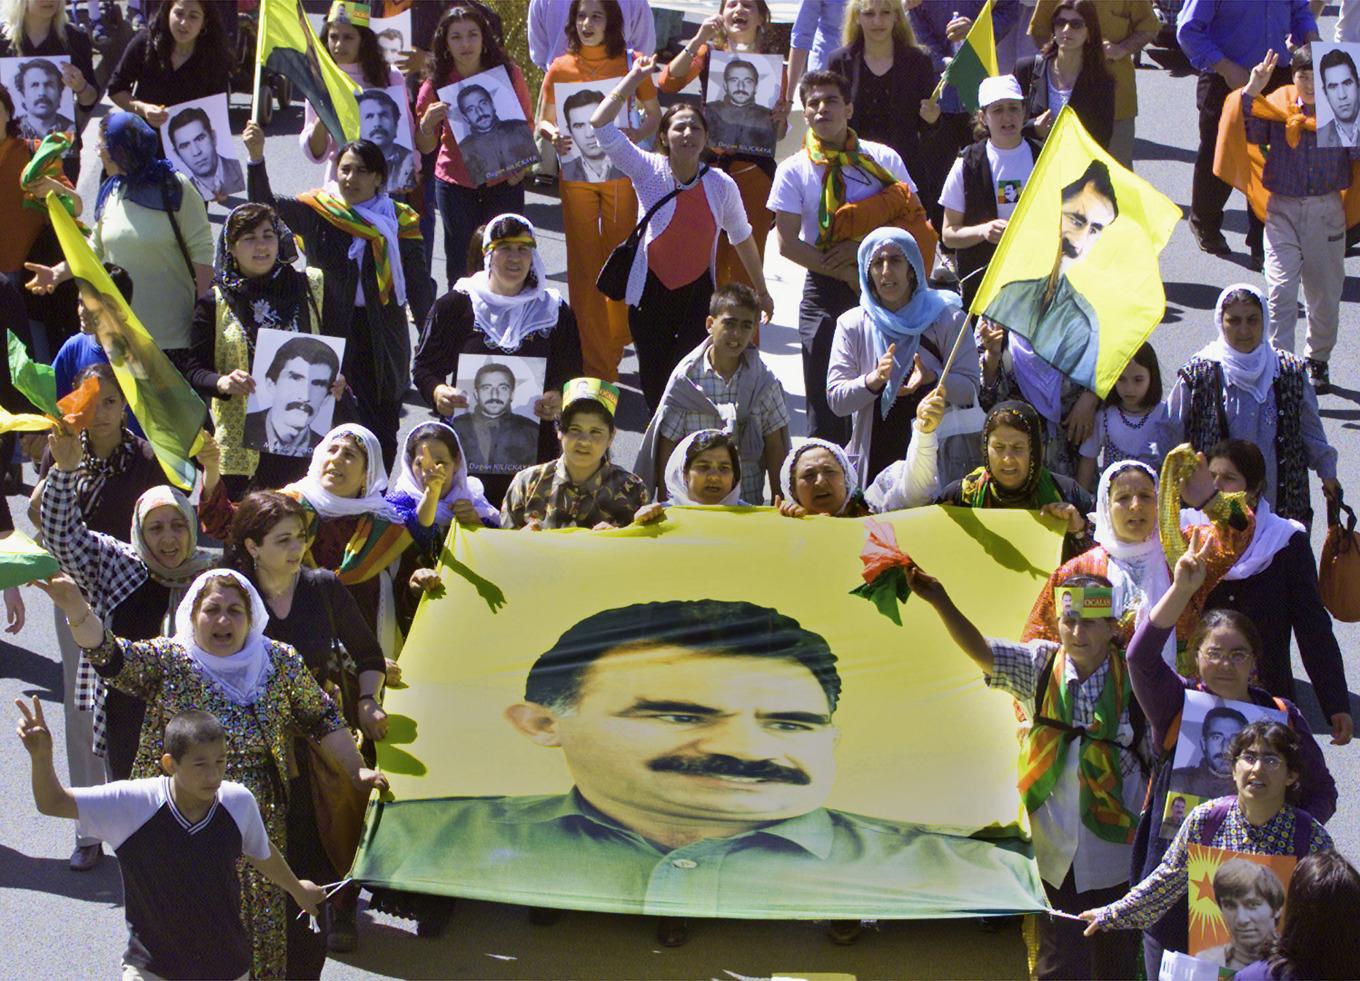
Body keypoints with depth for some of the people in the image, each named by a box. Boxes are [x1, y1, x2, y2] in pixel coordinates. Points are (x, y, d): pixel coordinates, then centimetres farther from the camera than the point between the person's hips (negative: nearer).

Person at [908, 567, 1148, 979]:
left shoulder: (1133, 683, -8)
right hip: (1055, 857, 1)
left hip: (1114, 858, -1)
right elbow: (980, 649, -15)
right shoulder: (1039, 666, -2)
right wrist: (940, 601, -32)